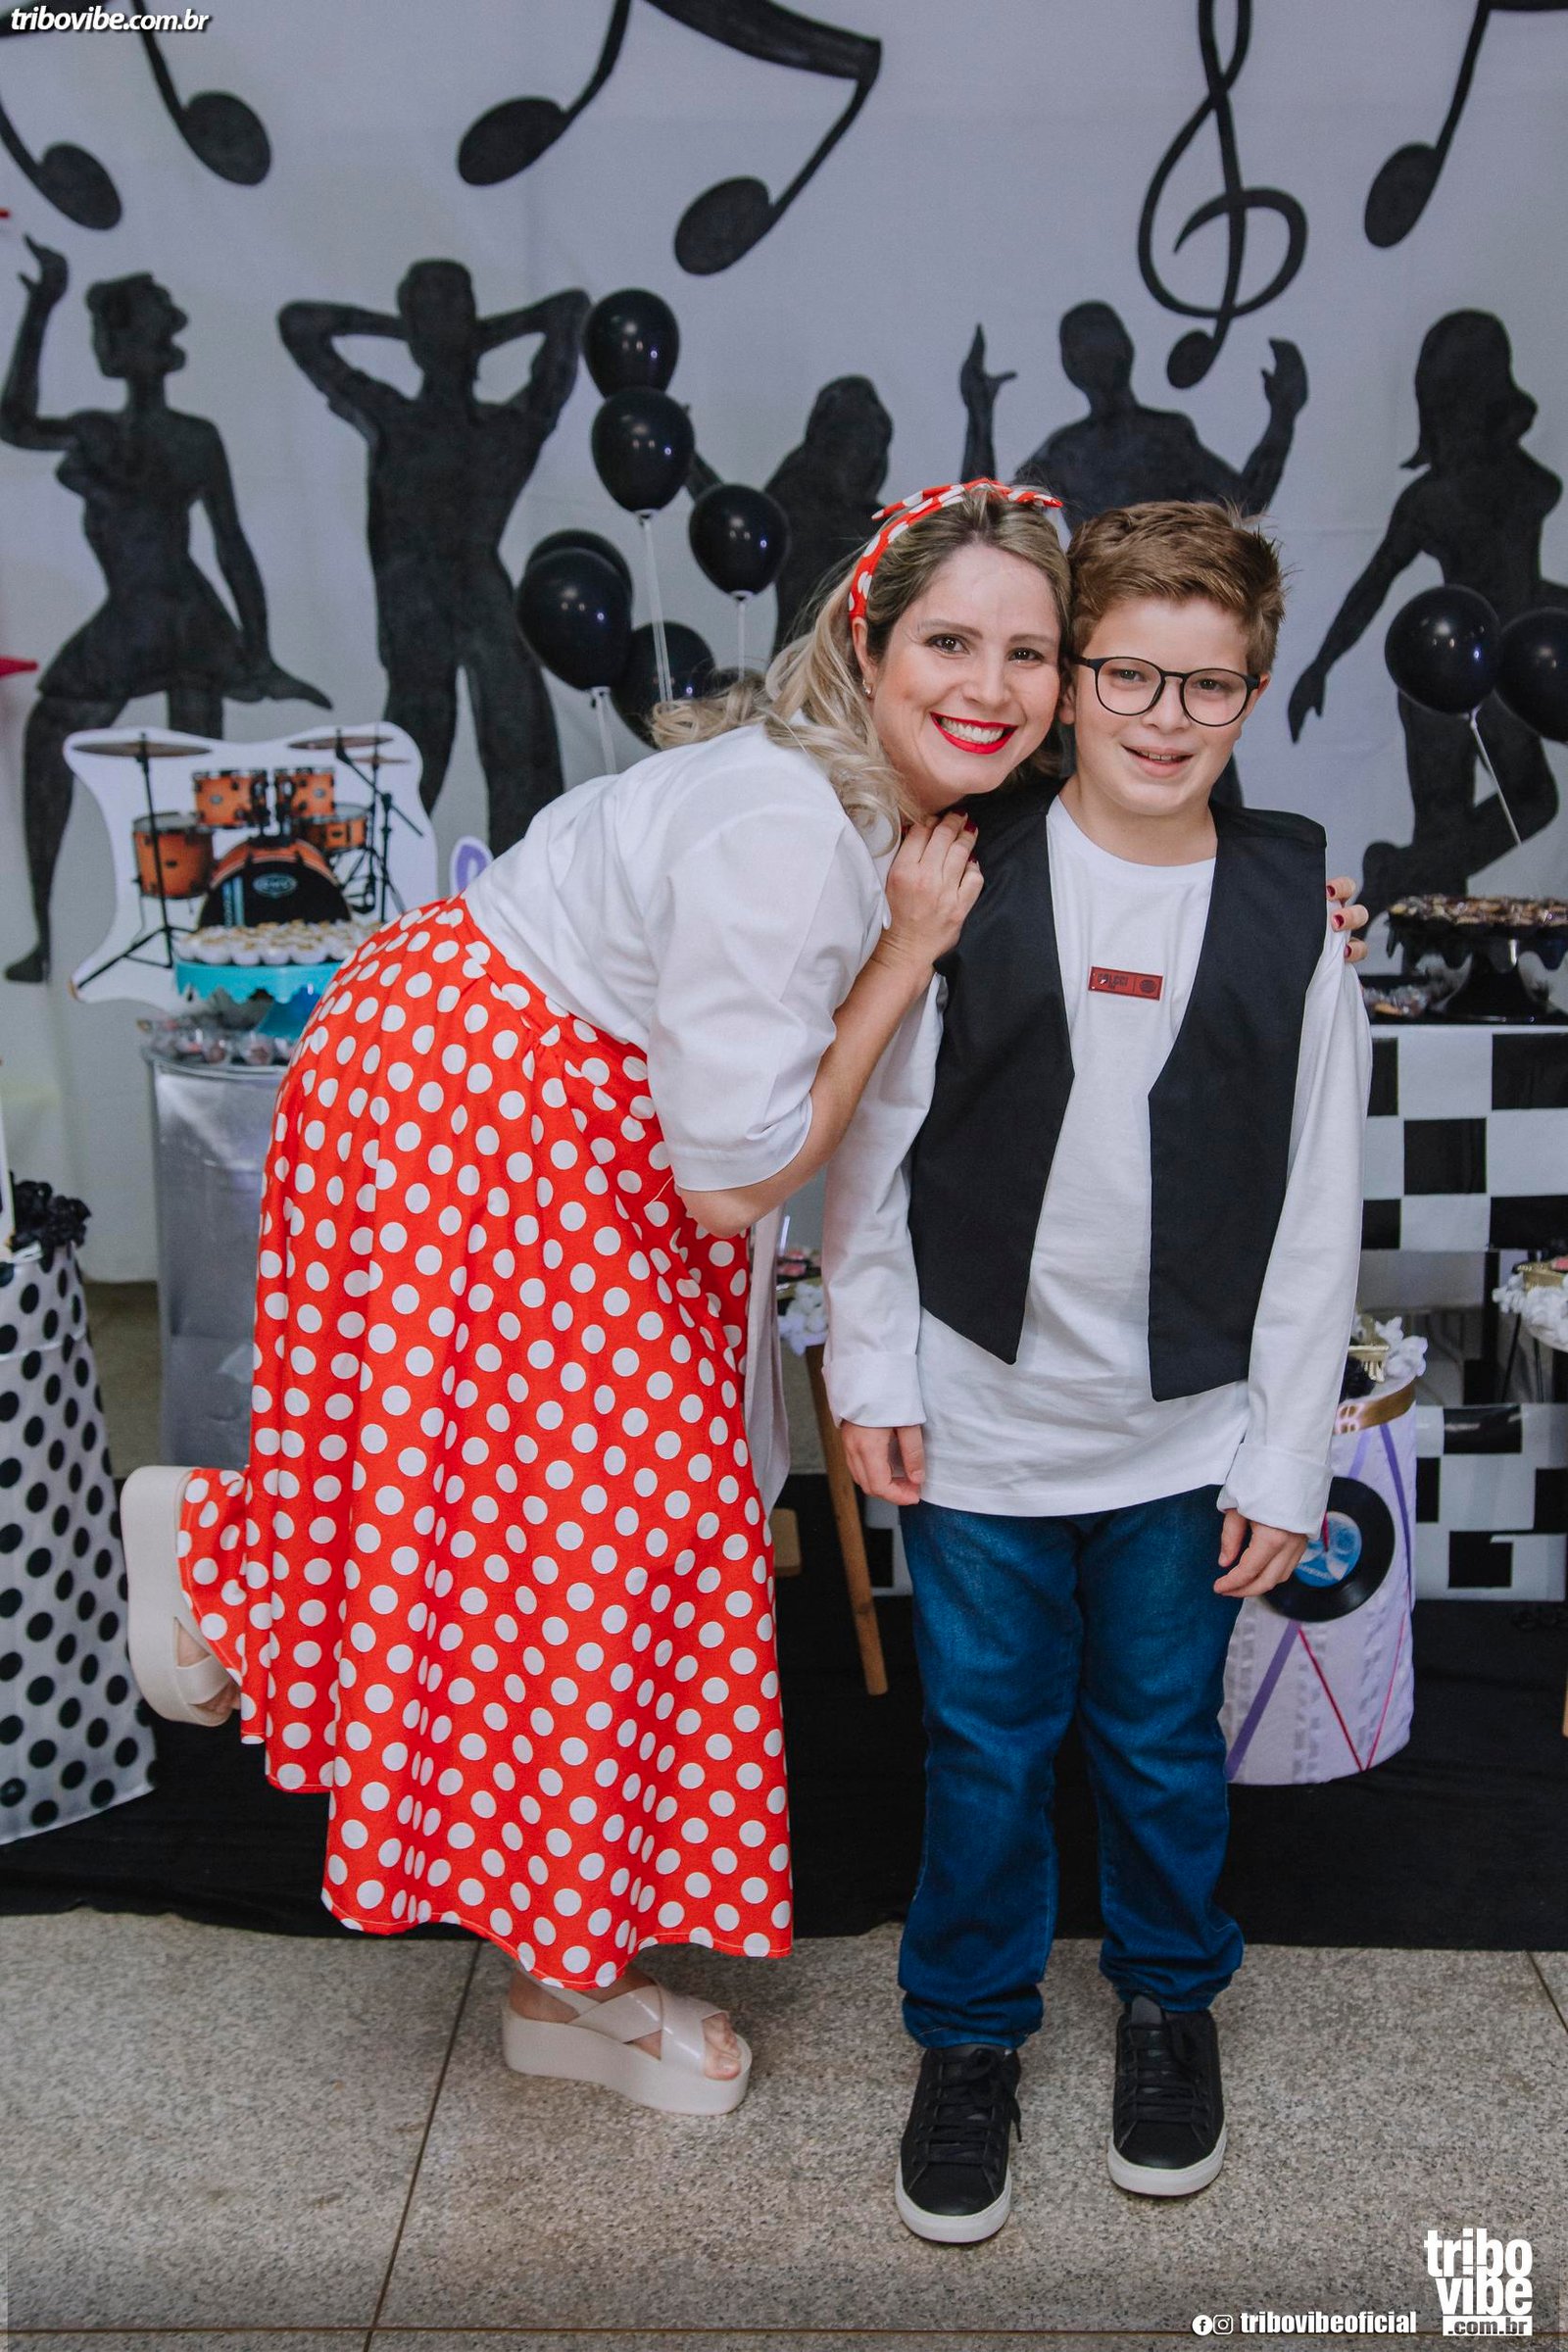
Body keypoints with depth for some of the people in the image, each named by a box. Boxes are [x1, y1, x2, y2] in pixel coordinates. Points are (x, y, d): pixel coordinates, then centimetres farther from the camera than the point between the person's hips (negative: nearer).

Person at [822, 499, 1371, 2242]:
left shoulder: (1295, 914, -3)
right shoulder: (962, 879, -6)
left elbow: (1320, 1210, -1)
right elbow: (875, 1141, -1)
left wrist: (1286, 1457, -1)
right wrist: (871, 1375, -3)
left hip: (1187, 1438, 1)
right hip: (979, 1418, 0)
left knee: (1165, 1742, 16)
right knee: (985, 1747, 11)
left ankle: (1168, 1999, 43)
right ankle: (970, 2030, 34)